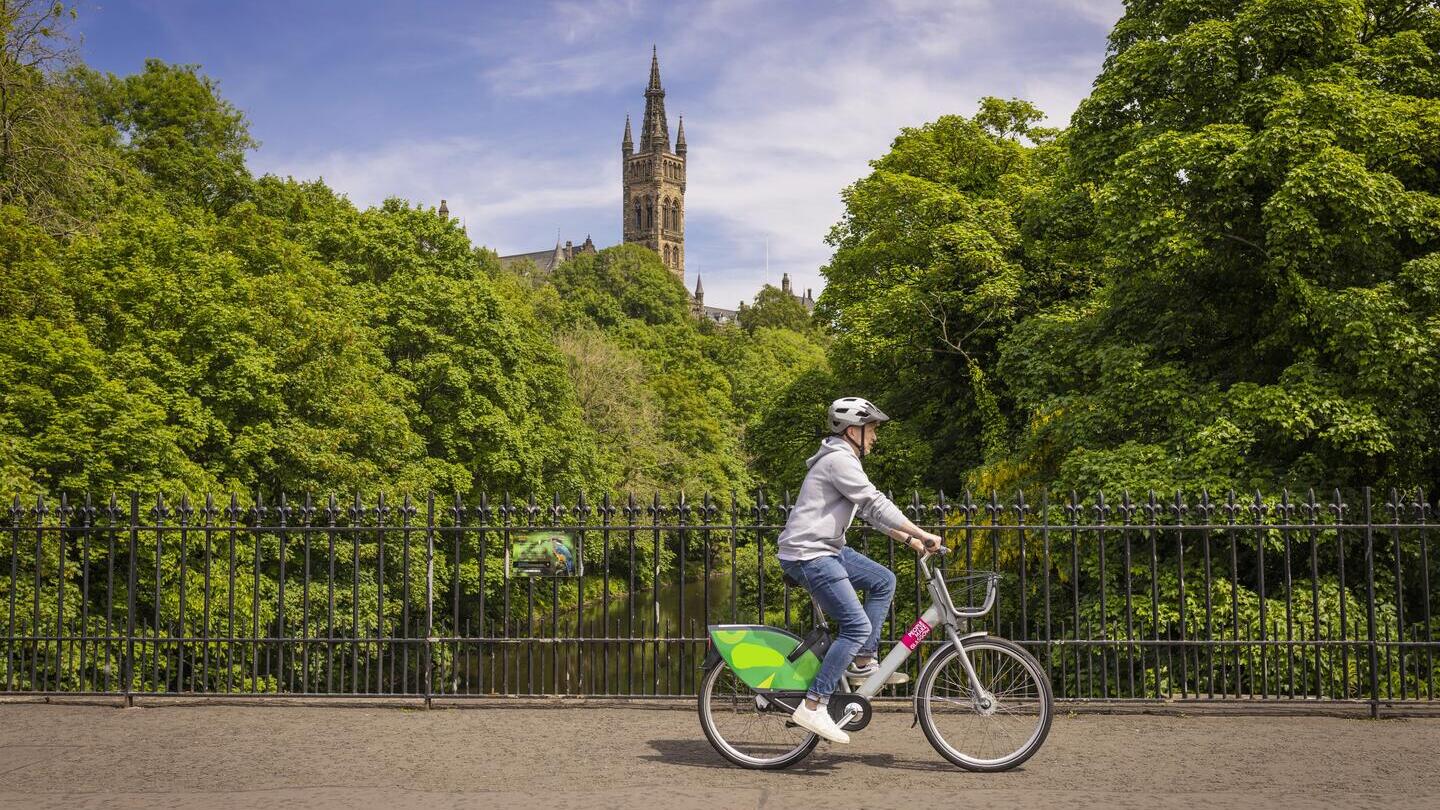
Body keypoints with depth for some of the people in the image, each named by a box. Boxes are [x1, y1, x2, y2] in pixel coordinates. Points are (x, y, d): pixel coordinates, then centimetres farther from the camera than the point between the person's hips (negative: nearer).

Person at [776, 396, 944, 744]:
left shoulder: (843, 460, 19)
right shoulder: (839, 460, -15)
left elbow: (870, 510, 22)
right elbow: (877, 505, -19)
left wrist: (908, 538, 16)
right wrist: (922, 534, -16)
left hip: (828, 549, 11)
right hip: (808, 554, -11)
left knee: (884, 581, 15)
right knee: (858, 626, -15)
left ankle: (862, 662, 15)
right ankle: (813, 706, -15)